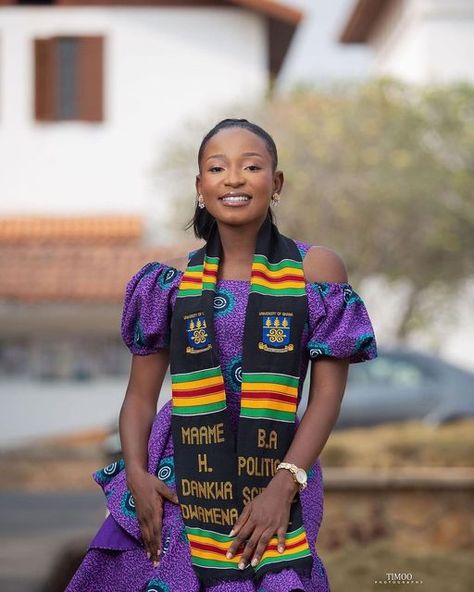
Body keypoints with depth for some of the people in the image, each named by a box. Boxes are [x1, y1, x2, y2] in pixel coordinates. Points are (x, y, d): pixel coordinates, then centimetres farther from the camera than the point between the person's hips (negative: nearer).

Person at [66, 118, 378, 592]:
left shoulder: (316, 270, -1)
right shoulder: (173, 281, 5)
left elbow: (327, 394, -4)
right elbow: (141, 395, 7)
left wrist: (284, 485, -14)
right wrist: (137, 475, -9)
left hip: (272, 486, -1)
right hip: (176, 485, 2)